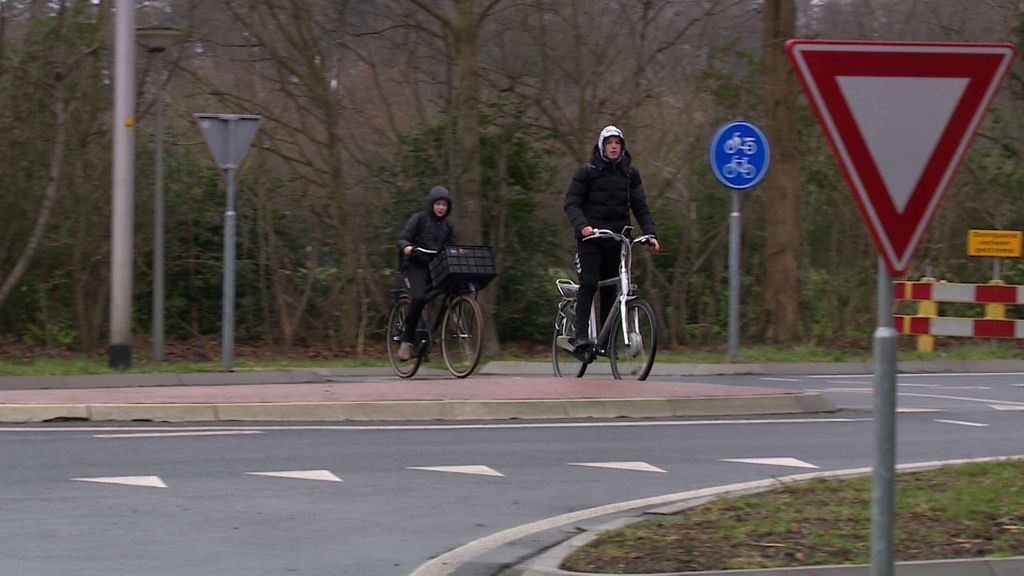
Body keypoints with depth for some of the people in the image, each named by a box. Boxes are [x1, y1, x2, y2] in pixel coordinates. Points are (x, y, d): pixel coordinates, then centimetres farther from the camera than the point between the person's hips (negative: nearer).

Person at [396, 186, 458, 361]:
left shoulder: (447, 225, 14)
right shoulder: (418, 219, 0)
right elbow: (402, 239, -7)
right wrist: (406, 247, -30)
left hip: (436, 267, 5)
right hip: (415, 265, -5)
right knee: (419, 298, -28)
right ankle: (407, 341, -19)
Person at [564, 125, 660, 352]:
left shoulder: (630, 173, 8)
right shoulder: (588, 172, -2)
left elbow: (640, 206, 9)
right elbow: (572, 203, -6)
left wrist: (650, 233, -4)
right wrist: (582, 225, -25)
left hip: (616, 238, 4)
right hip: (590, 238, -4)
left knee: (609, 289, 5)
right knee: (588, 283, -17)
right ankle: (580, 335, -23)